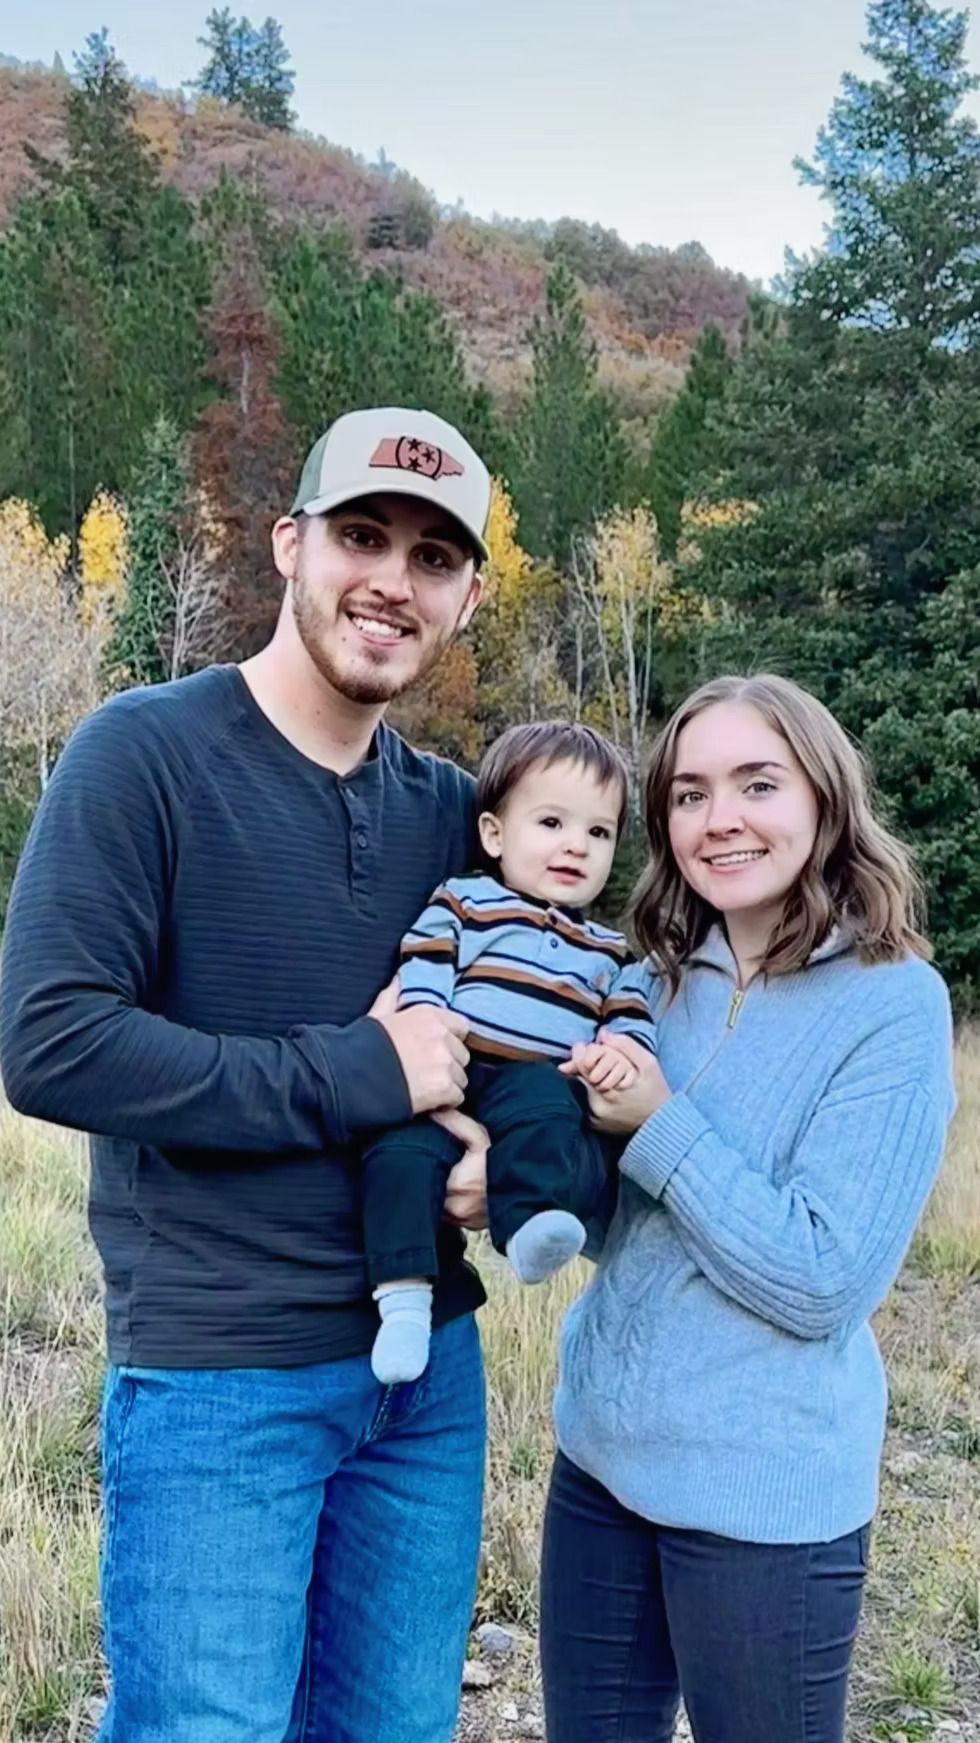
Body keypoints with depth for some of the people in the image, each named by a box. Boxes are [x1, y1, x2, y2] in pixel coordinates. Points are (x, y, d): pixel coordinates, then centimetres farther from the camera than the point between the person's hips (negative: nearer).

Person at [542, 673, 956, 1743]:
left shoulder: (893, 1004, -15)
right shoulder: (656, 980, 2)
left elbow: (823, 1284, -19)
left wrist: (659, 1126, -21)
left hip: (764, 1495, -5)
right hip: (601, 1451, 6)